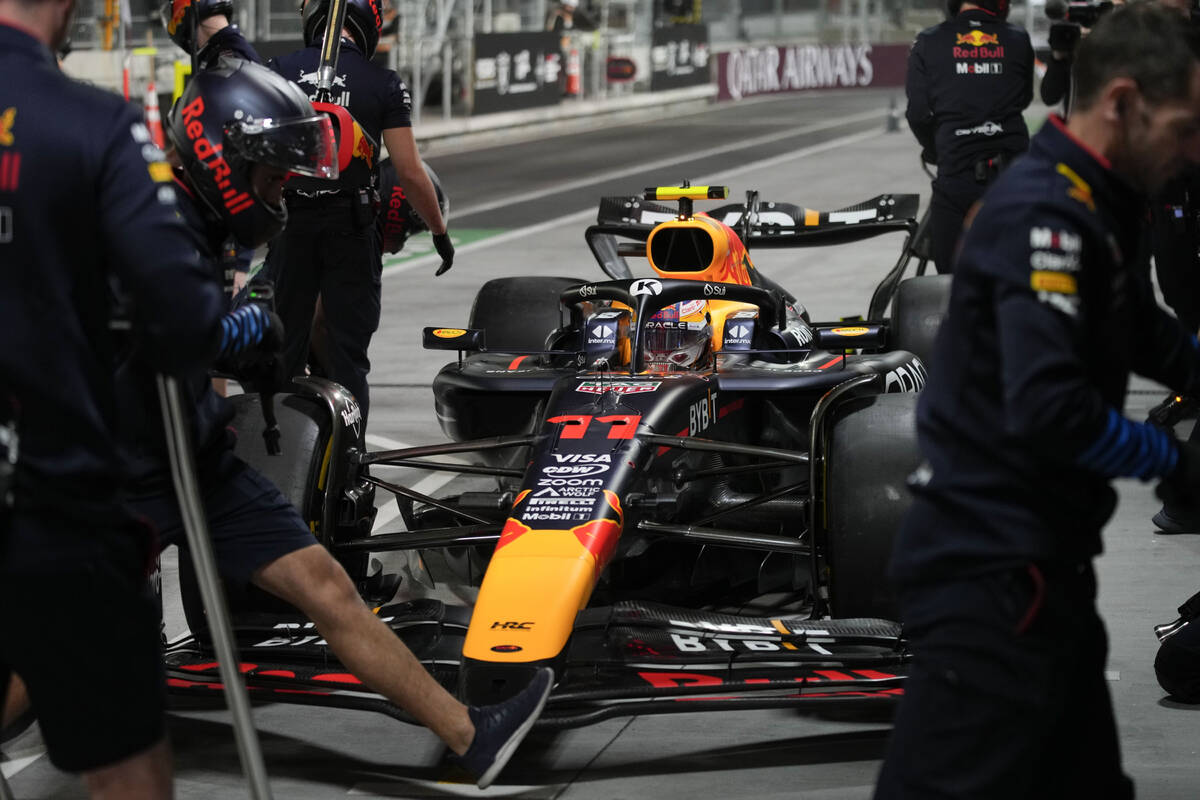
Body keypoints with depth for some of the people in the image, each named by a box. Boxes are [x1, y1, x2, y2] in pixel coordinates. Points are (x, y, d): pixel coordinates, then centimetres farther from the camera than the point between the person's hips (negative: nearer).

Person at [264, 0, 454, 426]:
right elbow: (410, 173, -7)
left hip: (289, 222, 1)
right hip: (351, 228, -1)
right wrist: (439, 231, 5)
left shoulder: (278, 71, -1)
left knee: (284, 348, 11)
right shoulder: (384, 85, -4)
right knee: (347, 354, 5)